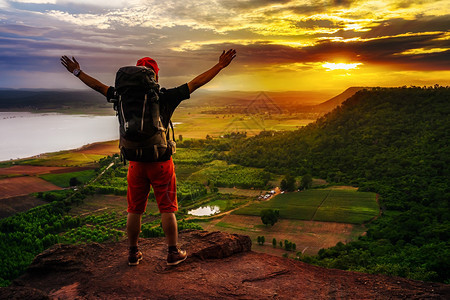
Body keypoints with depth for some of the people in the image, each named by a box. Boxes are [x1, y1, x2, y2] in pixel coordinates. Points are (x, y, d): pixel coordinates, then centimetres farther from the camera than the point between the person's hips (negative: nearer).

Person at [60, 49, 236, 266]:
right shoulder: (166, 97, -6)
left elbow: (99, 86, 11)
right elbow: (196, 83, -3)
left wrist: (77, 72, 26)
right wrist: (220, 66, 3)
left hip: (136, 162, 2)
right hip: (161, 162, -2)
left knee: (135, 210, 13)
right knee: (167, 209, 7)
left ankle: (133, 253, 23)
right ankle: (173, 252, 15)